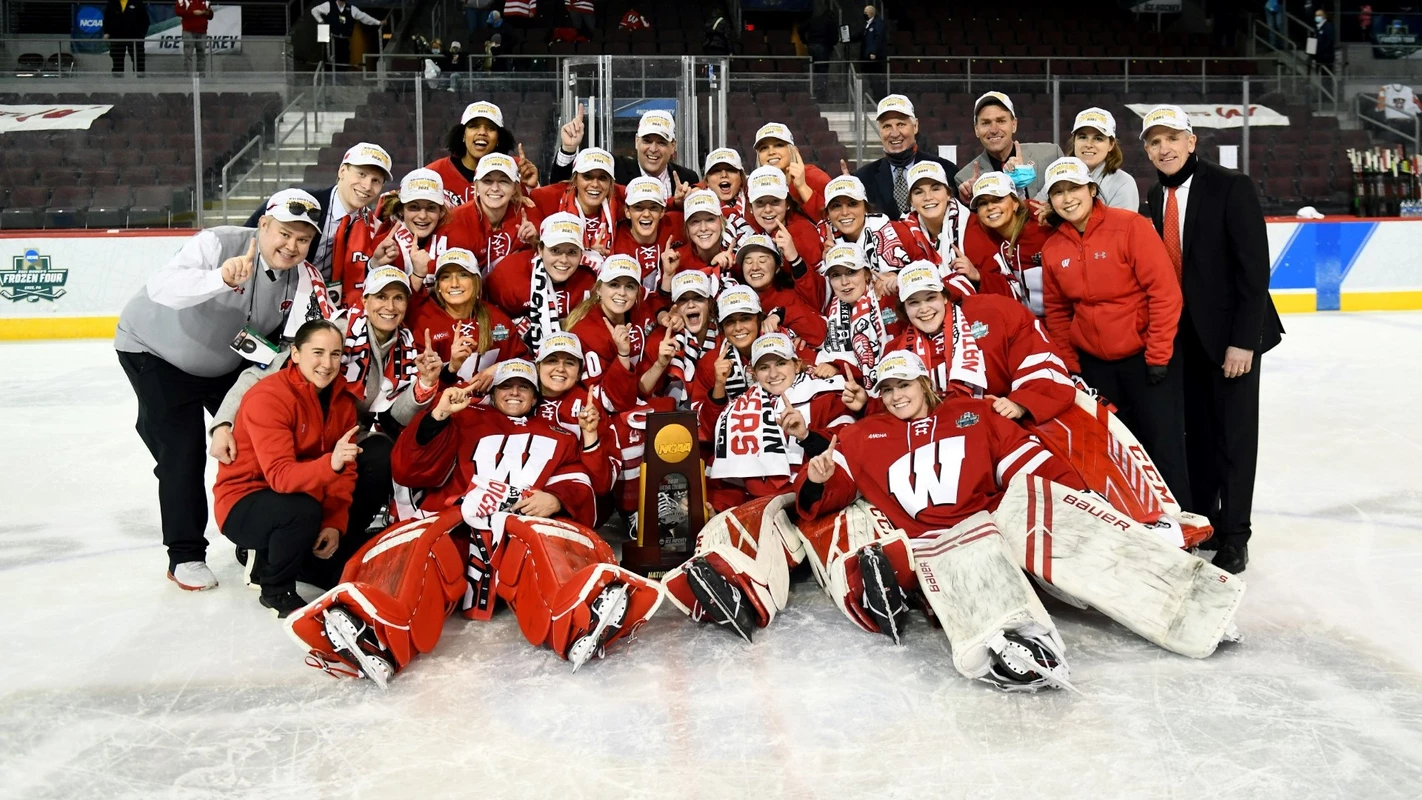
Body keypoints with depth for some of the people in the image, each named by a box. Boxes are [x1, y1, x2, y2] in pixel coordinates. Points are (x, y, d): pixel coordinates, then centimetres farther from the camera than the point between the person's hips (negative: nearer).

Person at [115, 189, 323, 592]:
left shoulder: (301, 278, -14)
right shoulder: (220, 244, -31)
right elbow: (161, 288, -46)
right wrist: (220, 278, -62)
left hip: (225, 363, 6)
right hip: (156, 350, -6)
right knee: (183, 450, -11)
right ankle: (185, 556, 5)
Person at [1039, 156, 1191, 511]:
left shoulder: (1129, 226, -12)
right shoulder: (1052, 249, 2)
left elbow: (1165, 290, -14)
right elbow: (1057, 312, 11)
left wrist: (1158, 356, -14)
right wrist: (1072, 367, 7)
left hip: (1147, 357, -4)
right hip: (1094, 363, 5)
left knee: (1164, 447, -2)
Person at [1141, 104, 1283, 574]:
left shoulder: (1231, 188, -12)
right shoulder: (1155, 197, 5)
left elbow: (1254, 266, -16)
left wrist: (1243, 340, -19)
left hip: (1232, 330, -5)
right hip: (1184, 333, 5)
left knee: (1235, 432, 4)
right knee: (1197, 430, 14)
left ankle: (1233, 535, 14)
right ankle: (1200, 520, 26)